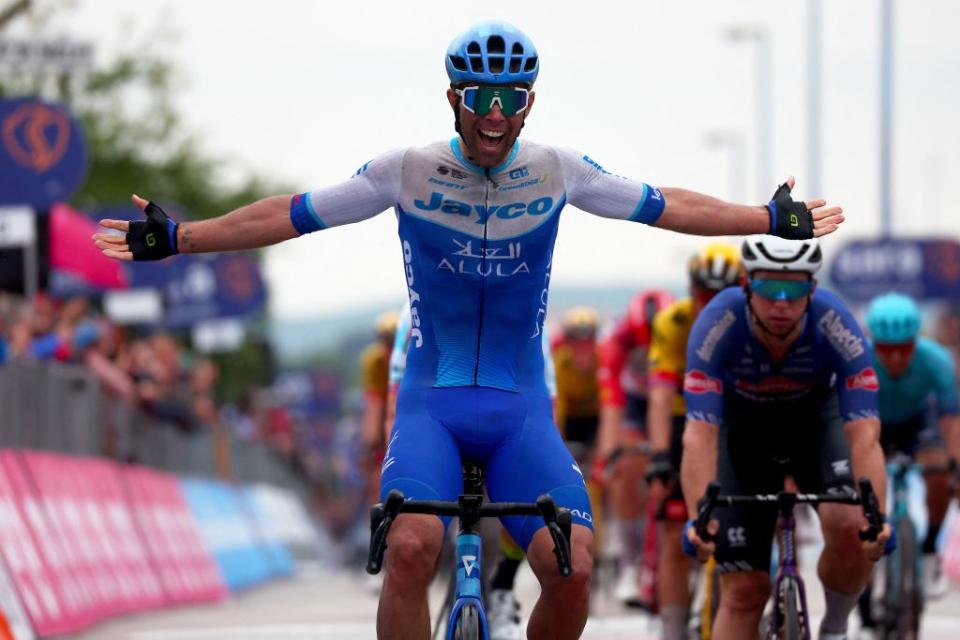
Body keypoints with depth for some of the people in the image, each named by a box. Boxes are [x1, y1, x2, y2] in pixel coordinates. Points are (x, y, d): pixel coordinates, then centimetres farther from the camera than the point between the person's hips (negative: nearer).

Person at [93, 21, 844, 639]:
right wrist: (173, 238, -2)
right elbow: (291, 215, 2)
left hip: (522, 408, 2)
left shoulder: (558, 171, 0)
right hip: (432, 398, -1)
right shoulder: (408, 171, -4)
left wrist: (774, 221, 13)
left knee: (573, 567, -20)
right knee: (411, 546, -29)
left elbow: (666, 207, 11)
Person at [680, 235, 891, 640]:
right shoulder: (719, 324, -34)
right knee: (744, 591, -7)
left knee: (850, 526, -29)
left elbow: (864, 434, -38)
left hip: (816, 420, 0)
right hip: (745, 427, 0)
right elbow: (700, 435, -39)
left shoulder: (834, 324, -33)